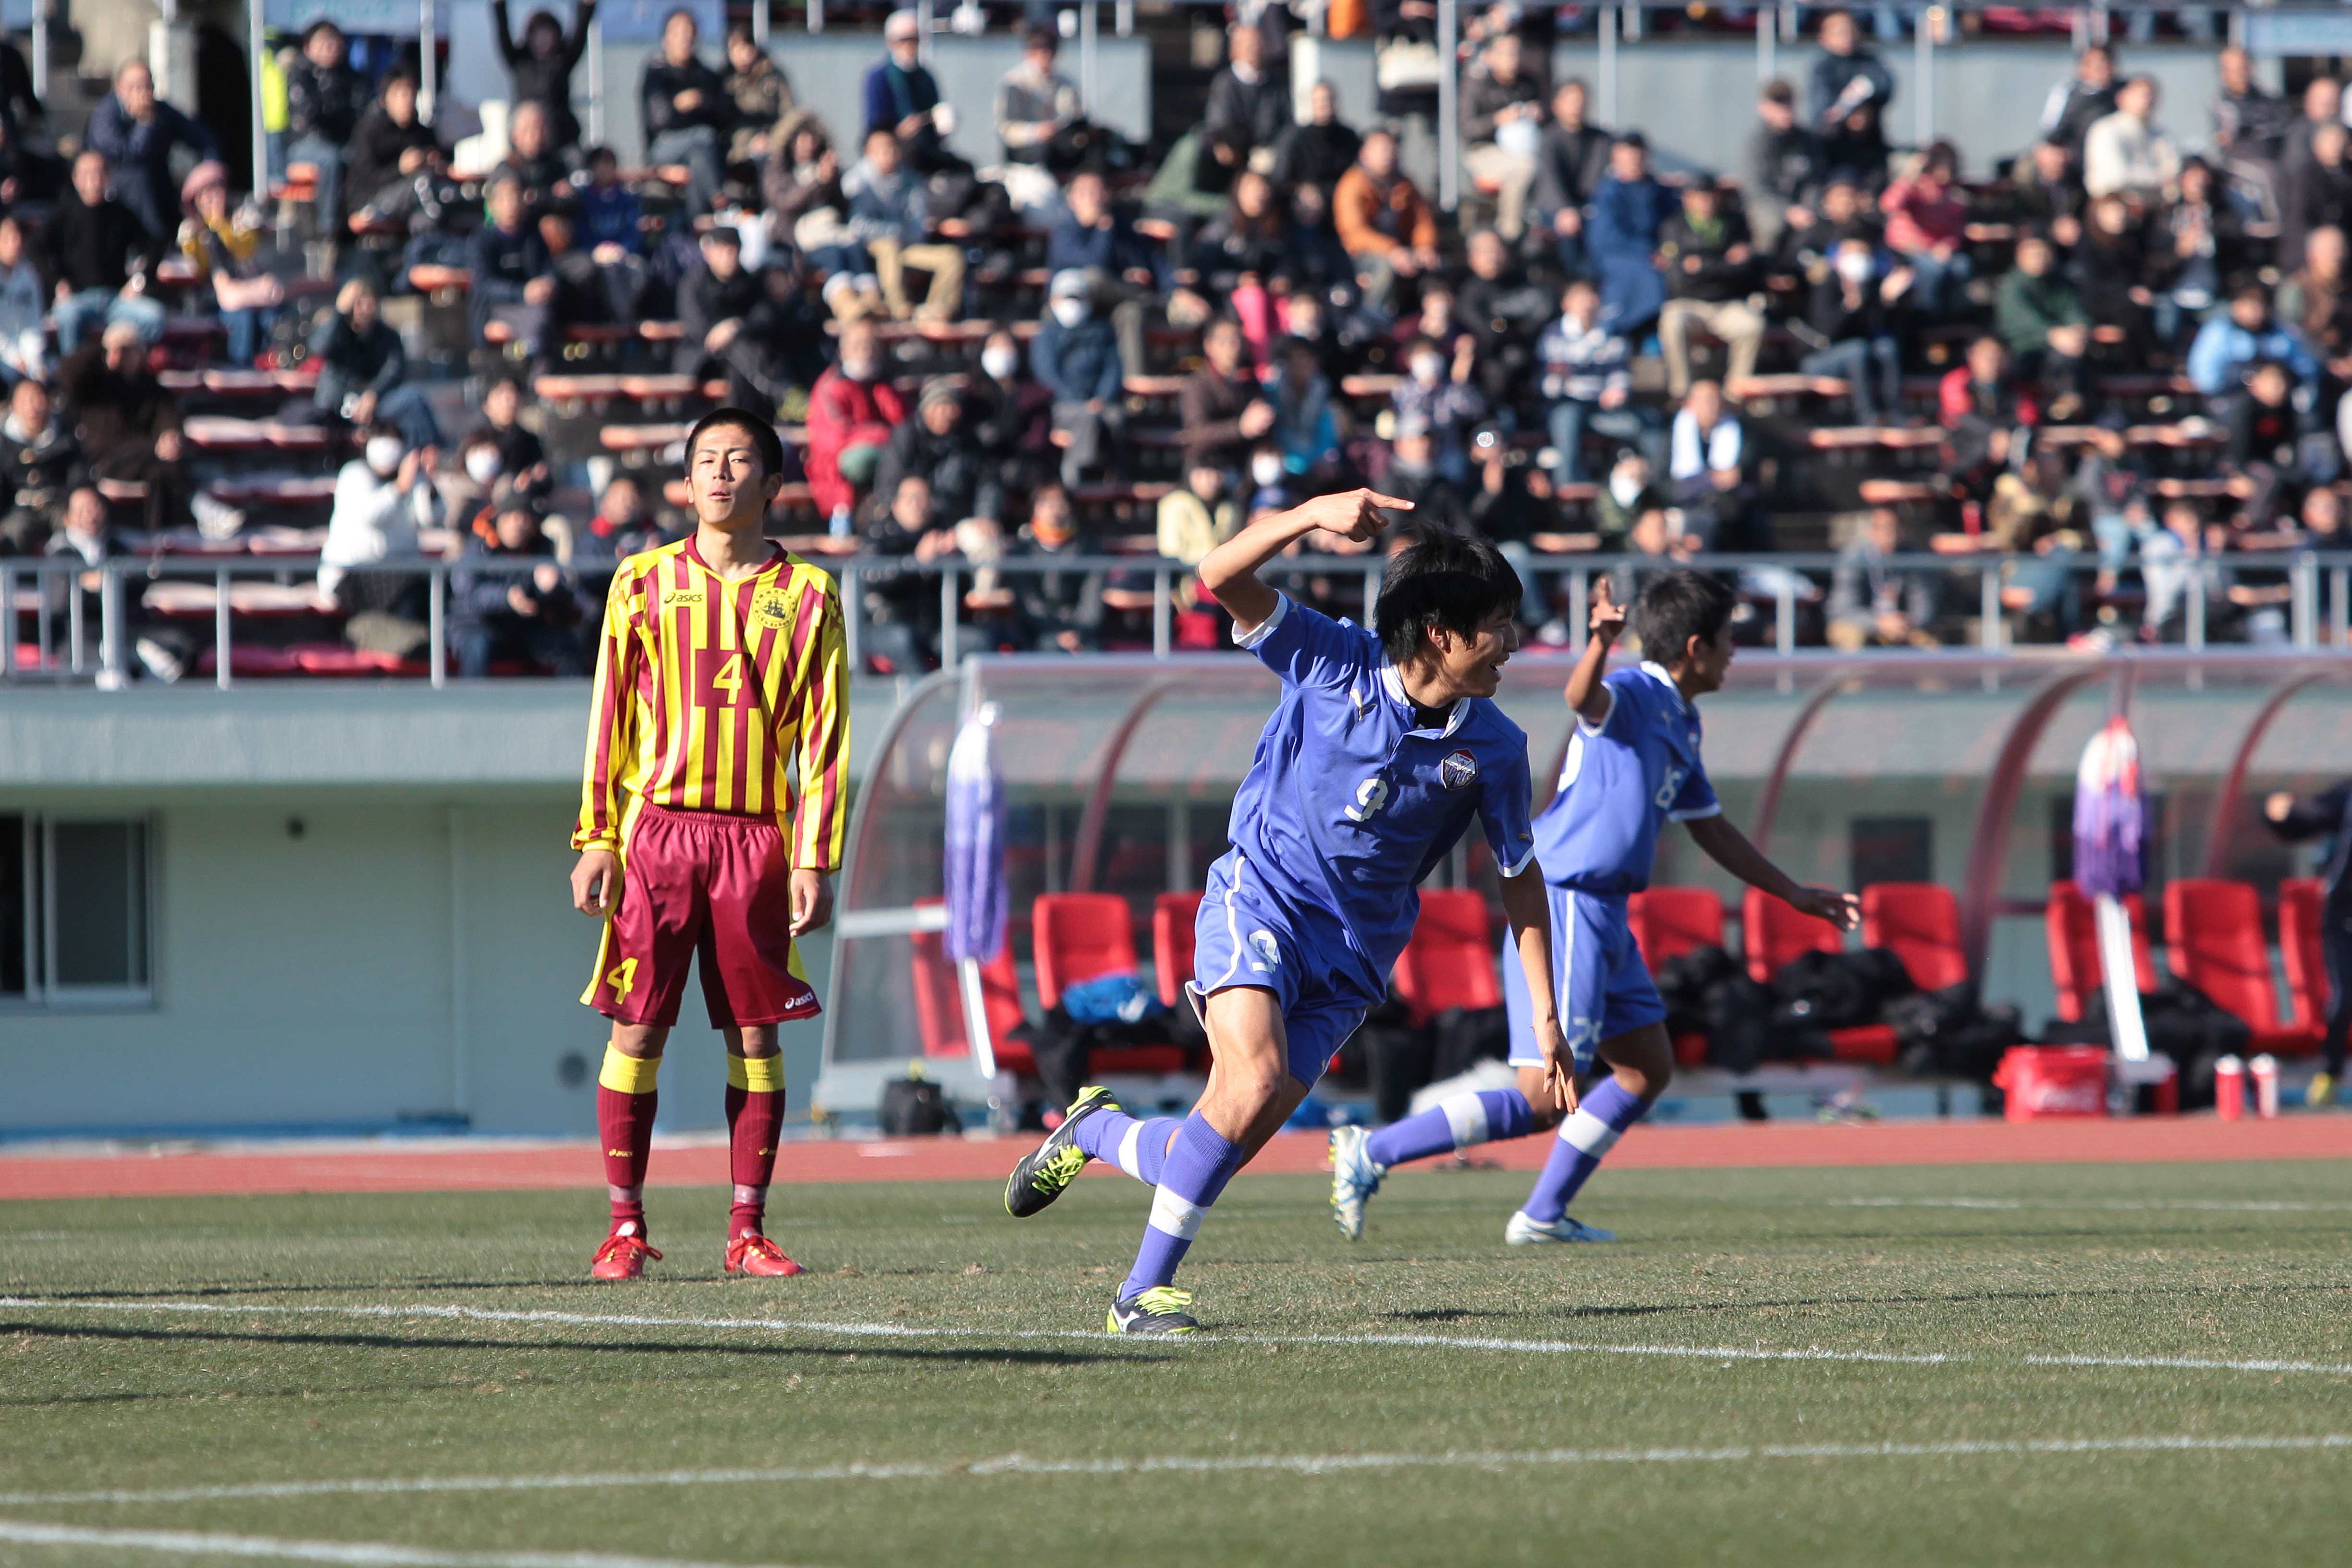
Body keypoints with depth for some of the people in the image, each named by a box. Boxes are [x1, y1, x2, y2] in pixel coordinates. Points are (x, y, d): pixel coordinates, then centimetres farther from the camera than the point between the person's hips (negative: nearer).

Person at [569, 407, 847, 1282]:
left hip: (757, 837, 0)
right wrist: (596, 839, 1)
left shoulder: (806, 595, 7)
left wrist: (816, 860, -2)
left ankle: (747, 1228, 6)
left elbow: (825, 739, 5)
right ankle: (625, 1226, 3)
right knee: (636, 1029, -3)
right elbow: (610, 718, 8)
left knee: (755, 1035, 1)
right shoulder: (645, 582, 8)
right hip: (656, 827, 0)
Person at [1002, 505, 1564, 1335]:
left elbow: (1521, 879, 7)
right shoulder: (1335, 662, -10)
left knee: (1223, 1149, -7)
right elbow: (1222, 577, -20)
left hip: (1351, 956, 3)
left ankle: (1096, 1130, 26)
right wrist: (1314, 514, -37)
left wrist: (1546, 1018, 3)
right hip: (1259, 901, -3)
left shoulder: (1493, 748, -4)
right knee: (1255, 1080, -27)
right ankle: (1146, 1291, -15)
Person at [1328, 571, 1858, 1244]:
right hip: (1564, 905, -10)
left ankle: (1544, 1215, 22)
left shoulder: (1680, 724, 17)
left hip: (1603, 915, 10)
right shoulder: (1634, 695, -13)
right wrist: (1600, 642, -61)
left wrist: (1795, 894, 34)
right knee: (1550, 1101, -12)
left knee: (1648, 1069, 17)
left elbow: (1710, 828, 29)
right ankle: (1369, 1153, -9)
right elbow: (1583, 697, -39)